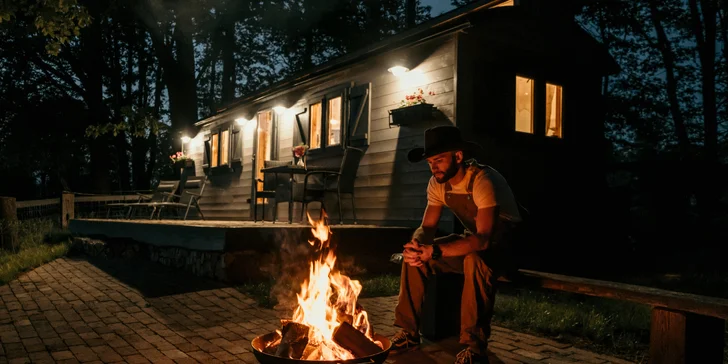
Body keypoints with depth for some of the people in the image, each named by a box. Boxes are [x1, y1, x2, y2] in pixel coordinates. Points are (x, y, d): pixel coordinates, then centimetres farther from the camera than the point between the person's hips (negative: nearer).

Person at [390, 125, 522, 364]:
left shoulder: (483, 181, -30)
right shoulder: (437, 183, -8)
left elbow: (483, 239, -38)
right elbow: (427, 226, -6)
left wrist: (434, 251, -47)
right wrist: (416, 244, -30)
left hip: (506, 243, -7)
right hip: (473, 240, 7)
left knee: (475, 260, -40)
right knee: (414, 256, -10)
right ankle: (409, 332, -2)